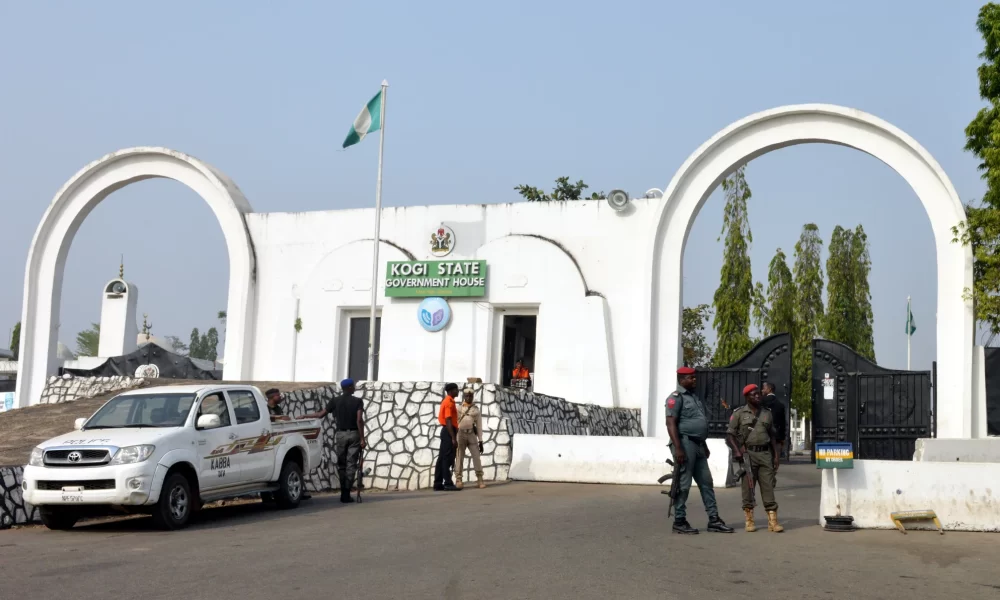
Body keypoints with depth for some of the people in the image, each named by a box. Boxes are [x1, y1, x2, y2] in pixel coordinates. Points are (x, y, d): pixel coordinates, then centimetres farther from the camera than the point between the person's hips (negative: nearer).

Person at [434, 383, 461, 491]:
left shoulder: (447, 401, 19)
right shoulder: (449, 402, -12)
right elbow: (448, 421, -20)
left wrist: (453, 436, 22)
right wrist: (453, 438, -23)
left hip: (446, 431, 10)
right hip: (449, 432, -10)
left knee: (442, 458, 8)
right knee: (447, 458, -9)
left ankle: (438, 484, 8)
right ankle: (448, 483, -10)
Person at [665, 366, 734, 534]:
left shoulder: (694, 397, 19)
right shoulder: (676, 397, -9)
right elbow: (671, 423, -17)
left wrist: (704, 446, 23)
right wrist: (677, 448, -24)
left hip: (698, 445, 9)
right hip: (685, 443, -9)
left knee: (706, 482, 9)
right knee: (683, 484, -4)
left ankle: (713, 519, 12)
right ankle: (679, 522, 2)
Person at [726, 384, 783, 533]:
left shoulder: (767, 413, 14)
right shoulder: (739, 413, 2)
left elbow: (772, 436, 18)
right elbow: (730, 434, 0)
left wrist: (776, 455, 11)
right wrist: (737, 451, -13)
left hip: (765, 453, 3)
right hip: (747, 453, -3)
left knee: (768, 486, -2)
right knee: (748, 487, 0)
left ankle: (772, 521, -3)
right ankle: (749, 520, 8)